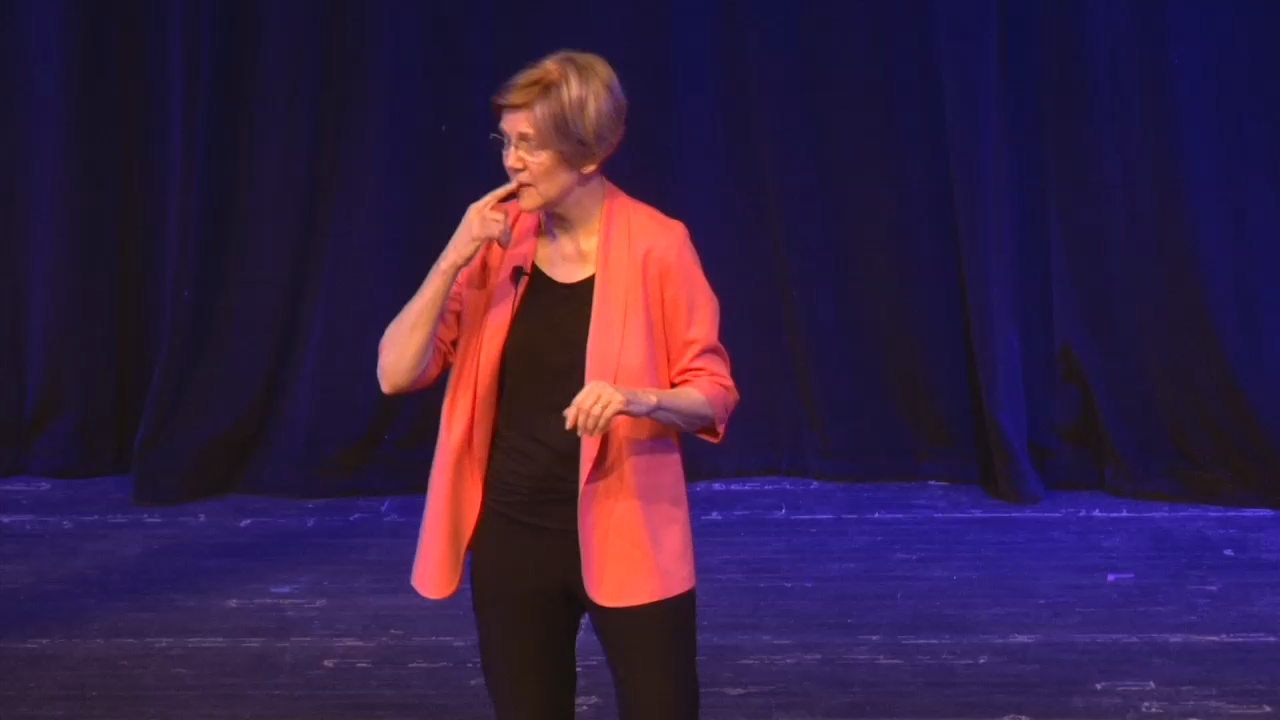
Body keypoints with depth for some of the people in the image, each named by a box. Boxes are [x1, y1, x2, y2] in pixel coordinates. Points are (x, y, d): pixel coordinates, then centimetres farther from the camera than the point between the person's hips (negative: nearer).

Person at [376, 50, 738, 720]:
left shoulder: (657, 246, -8)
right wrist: (453, 259, -14)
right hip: (513, 537, 4)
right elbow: (396, 374, -4)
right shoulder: (495, 244, 2)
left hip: (627, 538, -3)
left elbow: (713, 394, -5)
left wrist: (639, 399, -25)